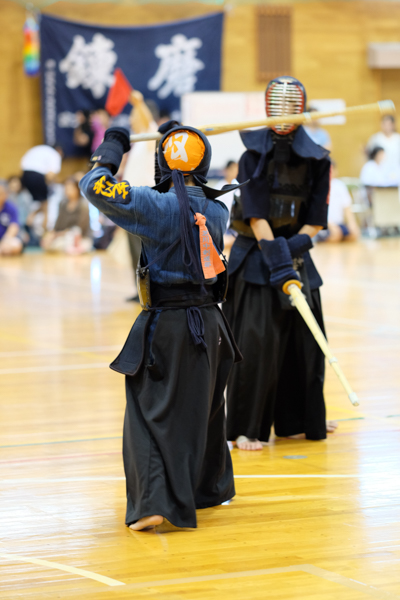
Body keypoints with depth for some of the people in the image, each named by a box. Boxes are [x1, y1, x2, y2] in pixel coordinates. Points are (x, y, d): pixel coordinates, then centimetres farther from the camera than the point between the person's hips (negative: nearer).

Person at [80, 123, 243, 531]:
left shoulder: (157, 206, -15)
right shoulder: (217, 211, 3)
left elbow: (94, 187, -18)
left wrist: (112, 150, -1)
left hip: (165, 325, -6)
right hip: (208, 323, 6)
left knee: (150, 412, -1)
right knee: (202, 408, 22)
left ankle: (155, 502, -14)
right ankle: (209, 488, 38)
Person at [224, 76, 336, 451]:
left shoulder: (316, 160, -1)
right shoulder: (254, 156, -10)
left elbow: (315, 221, 0)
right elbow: (256, 217, -16)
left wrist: (293, 251, -17)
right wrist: (279, 265, -24)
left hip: (296, 254, 4)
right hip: (255, 258, -4)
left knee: (304, 339, 9)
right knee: (255, 342, -10)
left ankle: (297, 420, 26)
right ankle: (245, 429, -2)